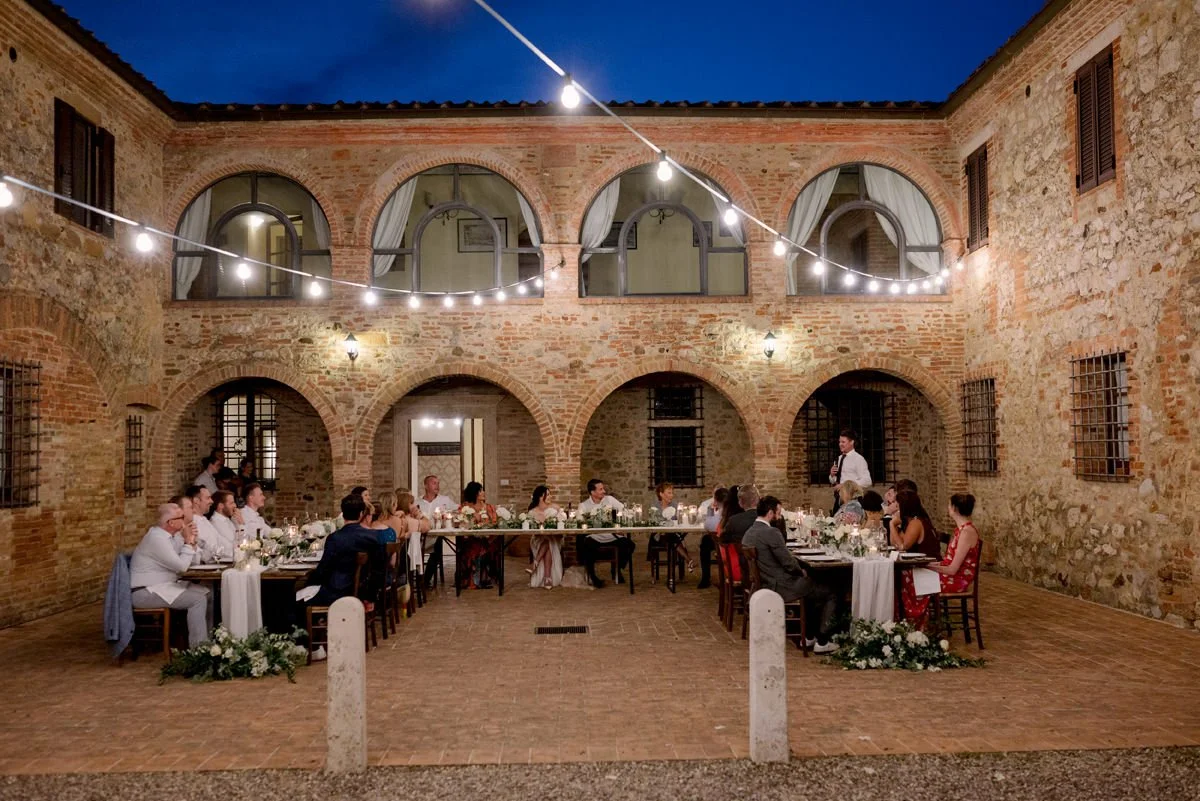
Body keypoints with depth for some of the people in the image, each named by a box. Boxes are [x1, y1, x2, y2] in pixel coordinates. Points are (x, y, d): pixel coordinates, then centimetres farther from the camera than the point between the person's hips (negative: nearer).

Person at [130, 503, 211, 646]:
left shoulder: (175, 535, 8)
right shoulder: (157, 538, -20)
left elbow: (195, 561, 12)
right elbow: (181, 566, -22)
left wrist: (192, 541, -3)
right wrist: (188, 542, -11)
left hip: (166, 585, 10)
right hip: (145, 592, -10)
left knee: (208, 594, 2)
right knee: (198, 600, -21)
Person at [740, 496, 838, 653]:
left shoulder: (748, 533, 7)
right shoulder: (771, 532, -22)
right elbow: (789, 563, -20)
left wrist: (799, 571, 12)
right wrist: (802, 571, 1)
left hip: (764, 585, 10)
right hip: (781, 589, -10)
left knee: (811, 586, 31)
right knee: (831, 595, 4)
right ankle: (822, 642, 6)